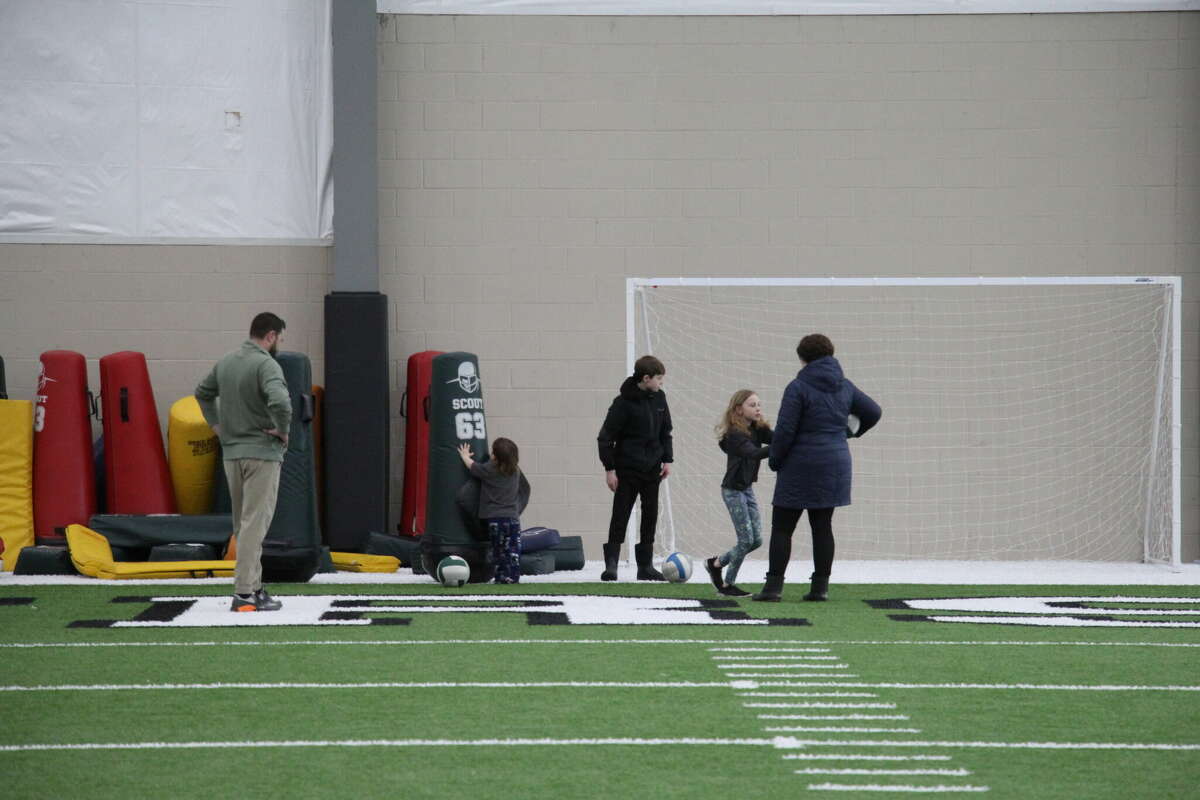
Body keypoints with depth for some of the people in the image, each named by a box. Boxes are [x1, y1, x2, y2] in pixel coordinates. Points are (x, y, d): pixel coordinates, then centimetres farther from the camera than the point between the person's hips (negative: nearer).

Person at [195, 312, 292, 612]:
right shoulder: (266, 365, -15)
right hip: (262, 453, -8)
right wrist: (283, 430, -14)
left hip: (231, 453, 8)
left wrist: (216, 424, 20)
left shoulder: (225, 362, 10)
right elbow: (280, 401, -30)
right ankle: (245, 593, -10)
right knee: (255, 523, -7)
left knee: (242, 523, 15)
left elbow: (202, 392, 24)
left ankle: (252, 585, 20)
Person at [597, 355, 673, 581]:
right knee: (620, 516, -5)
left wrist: (667, 460, 9)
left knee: (650, 515, 7)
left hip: (651, 469, 6)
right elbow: (606, 437, -12)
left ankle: (645, 565, 14)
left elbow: (665, 431, 16)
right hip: (627, 468, -6)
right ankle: (611, 564, -1)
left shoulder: (659, 398, 4)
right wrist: (610, 469, -14)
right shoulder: (624, 402, -14)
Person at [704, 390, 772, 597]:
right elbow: (754, 453, -34)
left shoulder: (757, 430, 4)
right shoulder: (734, 435, -19)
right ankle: (727, 584, 9)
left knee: (756, 540, 7)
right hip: (733, 490, -8)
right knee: (746, 540, -7)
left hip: (747, 488, 8)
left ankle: (716, 563, 24)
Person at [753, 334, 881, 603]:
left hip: (801, 466, -6)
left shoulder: (798, 387, -11)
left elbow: (785, 430, -14)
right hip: (835, 464, 6)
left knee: (782, 527, 0)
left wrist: (774, 460, 0)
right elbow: (873, 412, 16)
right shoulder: (844, 387, 7)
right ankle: (820, 586, 8)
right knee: (822, 525, 10)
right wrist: (849, 432, 29)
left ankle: (774, 585, -5)